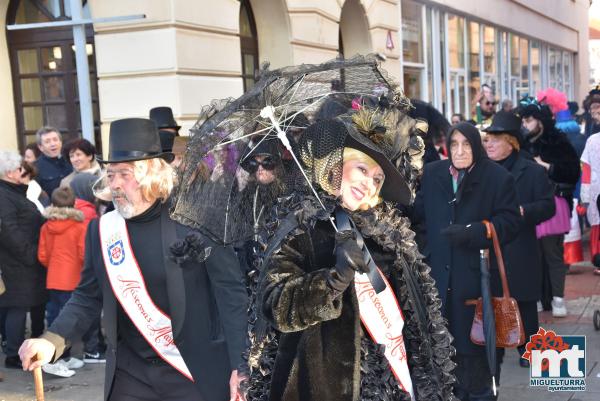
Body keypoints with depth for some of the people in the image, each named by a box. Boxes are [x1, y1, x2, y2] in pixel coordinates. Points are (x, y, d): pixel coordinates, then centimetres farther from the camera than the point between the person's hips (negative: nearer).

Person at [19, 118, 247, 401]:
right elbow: (88, 296, 9)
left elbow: (232, 292, -9)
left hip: (199, 371, -3)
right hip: (129, 373, 4)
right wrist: (52, 340, -7)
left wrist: (240, 364, -13)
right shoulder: (101, 229, 2)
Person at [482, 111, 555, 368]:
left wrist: (524, 212, -21)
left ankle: (527, 349, 20)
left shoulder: (533, 171, -1)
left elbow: (548, 206, -6)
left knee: (524, 302, 7)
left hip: (520, 252, -3)